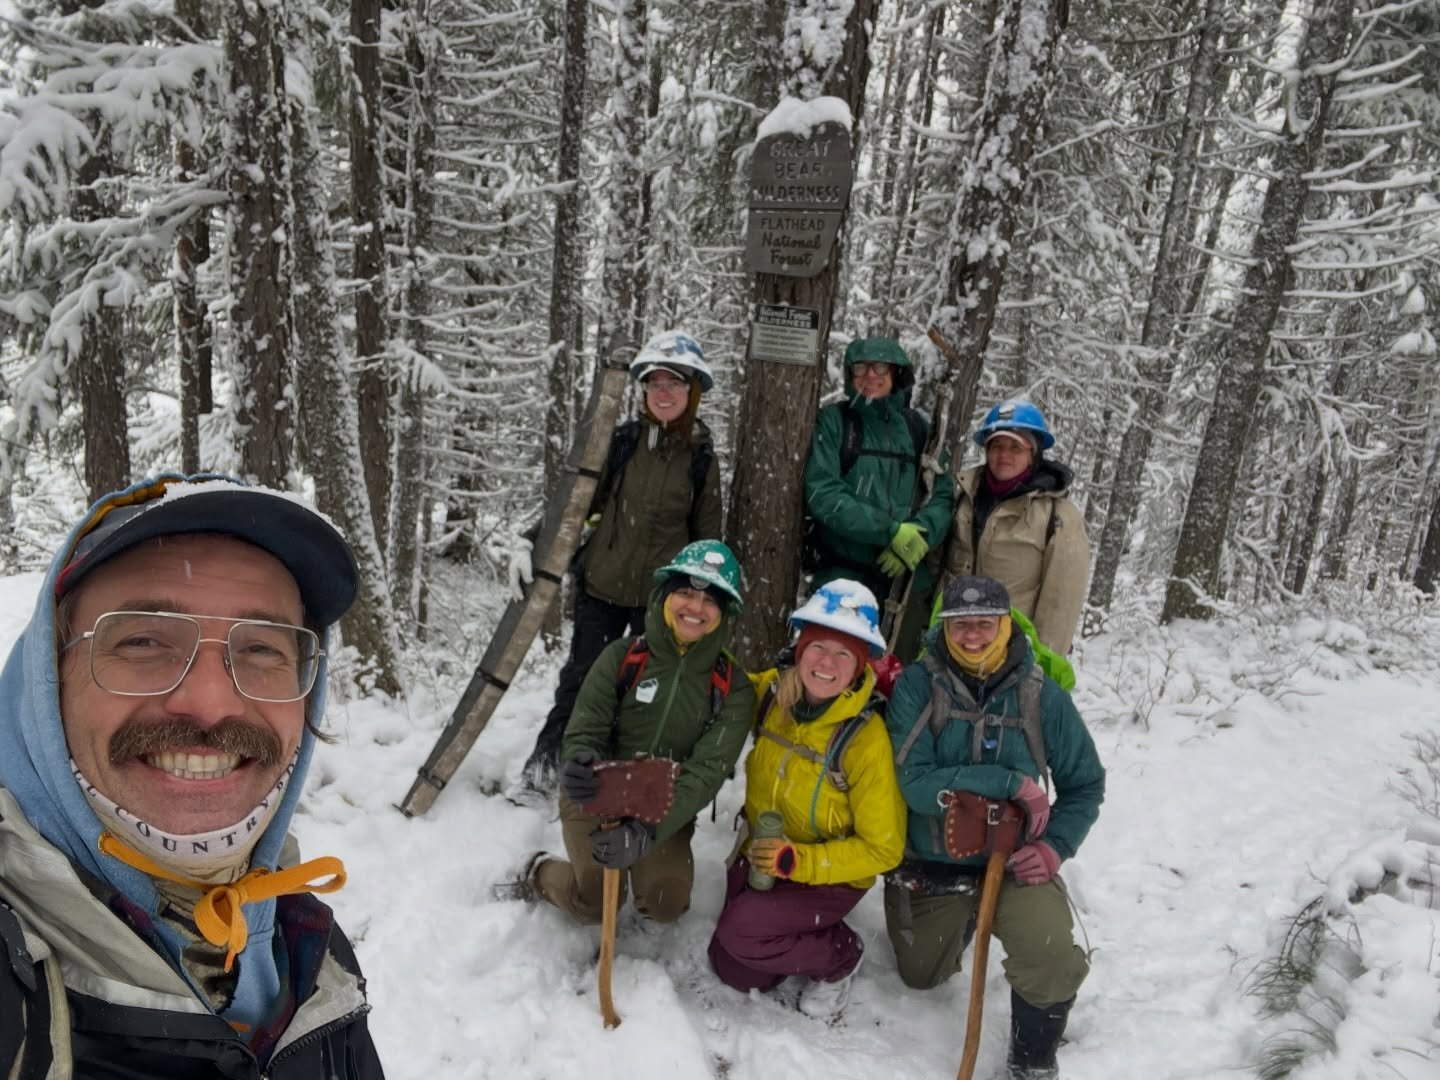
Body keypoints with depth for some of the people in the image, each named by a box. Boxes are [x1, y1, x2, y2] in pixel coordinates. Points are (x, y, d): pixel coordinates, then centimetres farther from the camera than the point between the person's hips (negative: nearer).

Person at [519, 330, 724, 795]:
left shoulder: (701, 458, -2)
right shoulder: (621, 440, -4)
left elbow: (707, 534, 4)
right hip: (602, 585, 0)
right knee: (580, 677, 10)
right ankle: (544, 763, 26)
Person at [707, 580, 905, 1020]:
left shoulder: (866, 739, -26)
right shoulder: (771, 691, -13)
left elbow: (882, 849, -18)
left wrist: (800, 862, -29)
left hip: (830, 876, -5)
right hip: (760, 859, 5)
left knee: (739, 933, -24)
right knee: (732, 970, 2)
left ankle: (840, 955, 3)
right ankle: (804, 933, 29)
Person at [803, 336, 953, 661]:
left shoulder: (918, 429, 9)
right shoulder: (833, 421, 1)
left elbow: (943, 495, 5)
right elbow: (821, 493, -10)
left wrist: (918, 535, -15)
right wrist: (890, 530, -16)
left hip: (907, 577, 3)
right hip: (842, 575, -2)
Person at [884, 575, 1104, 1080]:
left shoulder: (1041, 694, -12)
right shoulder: (917, 684, -17)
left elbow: (1085, 784, 0)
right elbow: (915, 783, -25)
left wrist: (1056, 846, -15)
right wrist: (1011, 782, -28)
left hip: (1012, 859, 0)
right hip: (929, 863, 1)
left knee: (1054, 961, -27)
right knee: (920, 976, 19)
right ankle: (959, 922, 52)